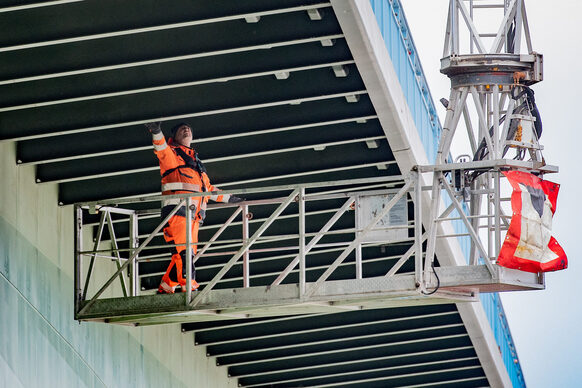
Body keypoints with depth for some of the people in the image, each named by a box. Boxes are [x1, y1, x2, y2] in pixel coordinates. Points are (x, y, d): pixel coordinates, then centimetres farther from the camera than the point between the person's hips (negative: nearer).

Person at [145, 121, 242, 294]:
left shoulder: (195, 160, 33)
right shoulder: (171, 153, 11)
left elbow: (208, 188, 41)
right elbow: (162, 151, -14)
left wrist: (229, 198, 46)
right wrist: (157, 132, -35)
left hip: (194, 213, 7)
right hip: (177, 207, -7)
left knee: (187, 254, 0)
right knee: (183, 253, -17)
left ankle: (165, 289, 5)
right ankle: (191, 290, -26)